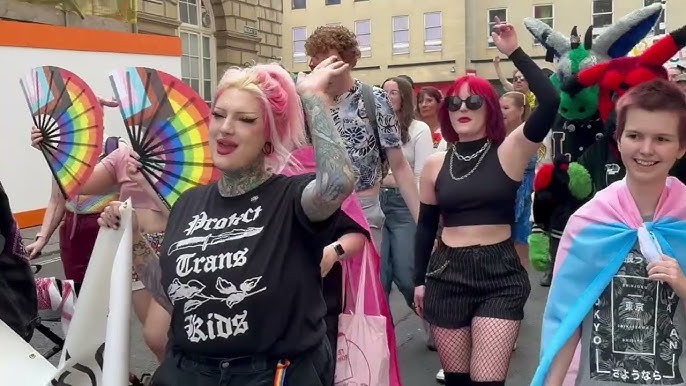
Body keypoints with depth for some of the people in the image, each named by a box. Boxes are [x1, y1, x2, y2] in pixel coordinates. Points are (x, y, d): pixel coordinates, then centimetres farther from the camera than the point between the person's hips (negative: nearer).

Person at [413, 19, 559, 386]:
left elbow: (550, 101, -17)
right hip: (447, 276, 3)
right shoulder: (435, 164, 6)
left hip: (501, 276, -2)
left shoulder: (508, 153, -2)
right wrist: (419, 281, 13)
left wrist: (515, 53, -13)